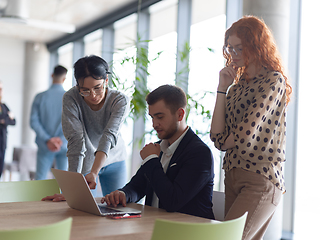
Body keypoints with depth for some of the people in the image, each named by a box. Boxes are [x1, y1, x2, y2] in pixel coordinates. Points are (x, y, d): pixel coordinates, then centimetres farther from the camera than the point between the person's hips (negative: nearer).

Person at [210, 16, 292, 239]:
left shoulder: (273, 80, -7)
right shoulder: (238, 85, 15)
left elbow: (245, 137, -15)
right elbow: (218, 136, 4)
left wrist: (224, 141, 6)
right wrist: (222, 88, 3)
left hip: (260, 180, -7)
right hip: (233, 177, 7)